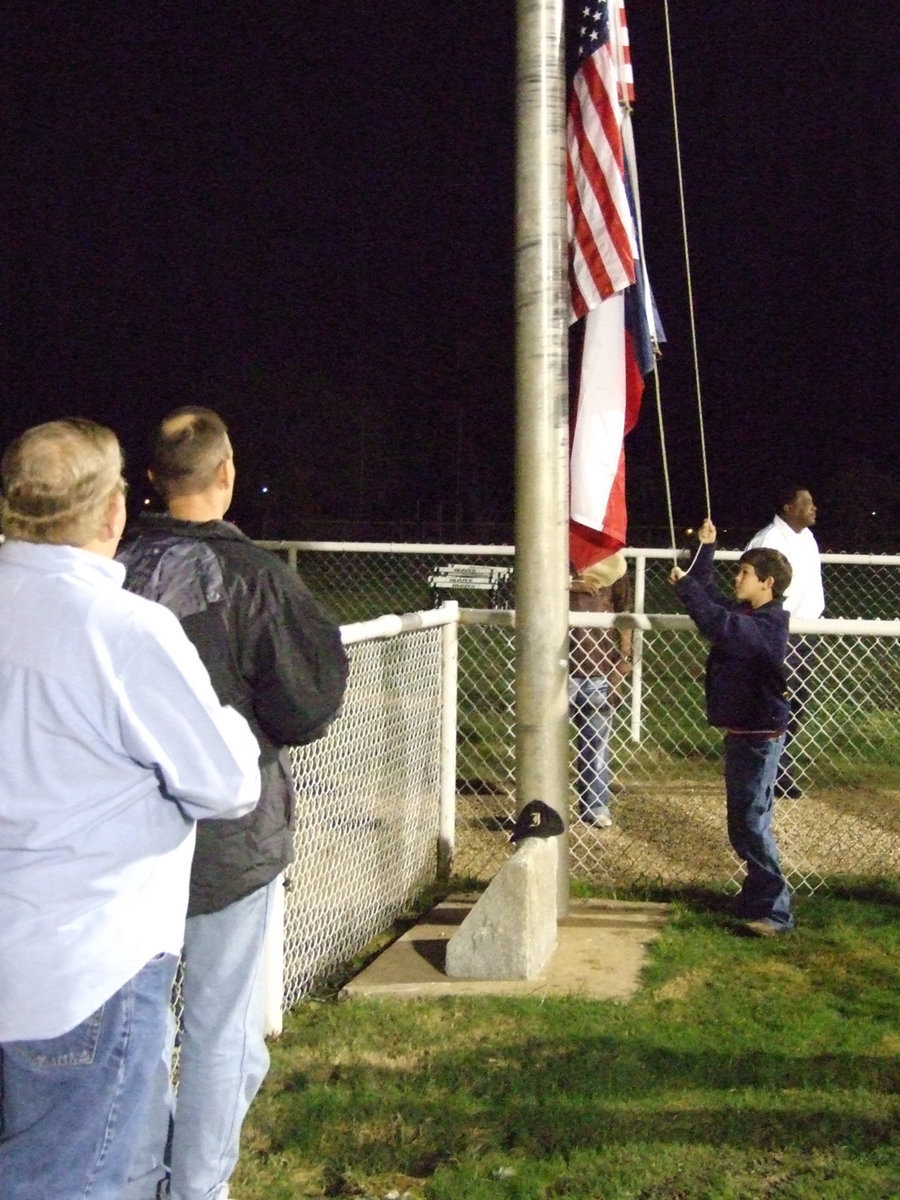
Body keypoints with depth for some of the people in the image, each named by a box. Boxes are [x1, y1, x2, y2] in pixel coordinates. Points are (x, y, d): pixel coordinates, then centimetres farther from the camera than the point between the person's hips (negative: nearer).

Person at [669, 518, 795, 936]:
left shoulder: (768, 625, -19)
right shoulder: (744, 615, 10)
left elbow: (721, 626, -34)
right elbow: (710, 599, 25)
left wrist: (684, 586, -27)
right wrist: (705, 549, 21)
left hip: (759, 736, -10)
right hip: (740, 733, 10)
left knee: (753, 823, -10)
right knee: (741, 823, 16)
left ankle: (775, 911, -5)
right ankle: (758, 897, 27)